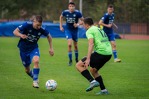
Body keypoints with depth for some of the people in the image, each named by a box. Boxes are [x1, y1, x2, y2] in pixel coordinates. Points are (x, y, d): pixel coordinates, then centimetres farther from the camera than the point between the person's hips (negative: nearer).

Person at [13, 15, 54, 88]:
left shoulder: (41, 30, -15)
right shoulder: (27, 25, -22)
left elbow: (49, 36, 5)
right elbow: (15, 31, -19)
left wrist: (51, 48, 4)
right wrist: (21, 35, -40)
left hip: (33, 48, 0)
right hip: (23, 49, 0)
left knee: (36, 61, -30)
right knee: (27, 69, 9)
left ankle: (35, 81, -22)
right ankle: (34, 77, 40)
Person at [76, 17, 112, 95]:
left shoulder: (89, 31, 0)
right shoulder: (99, 29, 27)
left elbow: (91, 44, -16)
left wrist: (88, 59, -23)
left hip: (100, 52, -9)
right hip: (109, 53, 9)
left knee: (79, 65, -2)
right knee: (93, 70, 27)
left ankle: (93, 82, -15)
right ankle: (103, 90, 20)